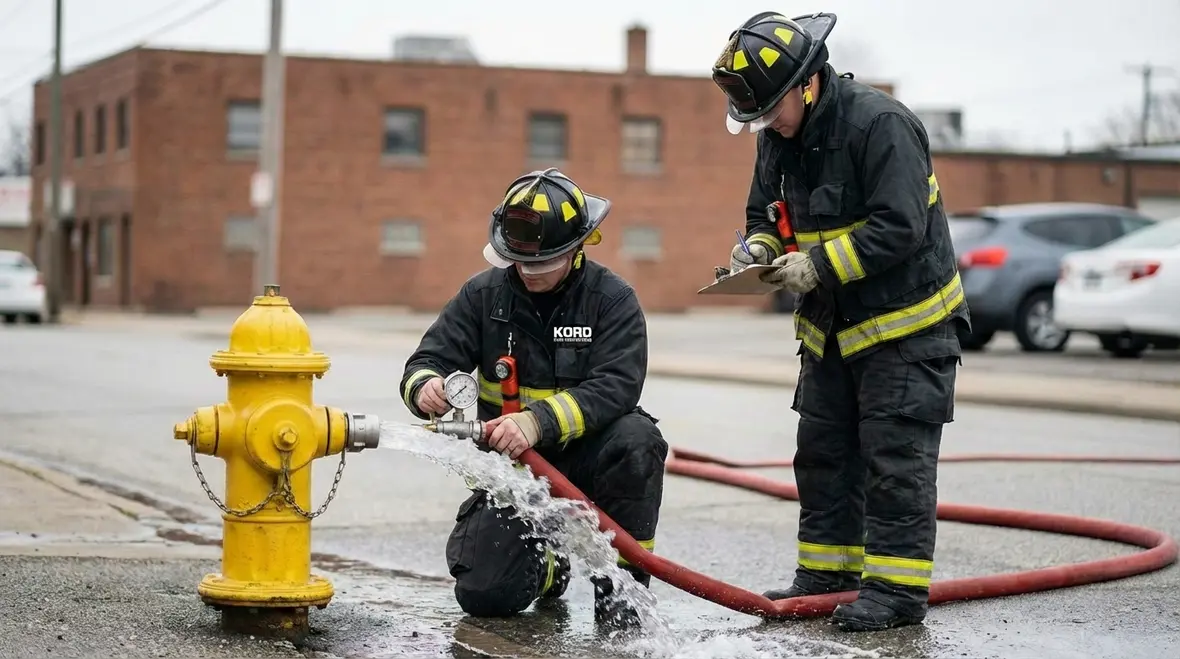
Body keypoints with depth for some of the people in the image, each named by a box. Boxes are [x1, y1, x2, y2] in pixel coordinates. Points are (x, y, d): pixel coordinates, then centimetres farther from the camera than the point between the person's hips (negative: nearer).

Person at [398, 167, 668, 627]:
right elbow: (426, 361, -4)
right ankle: (542, 565, 24)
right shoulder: (484, 294, -3)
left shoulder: (612, 299, -11)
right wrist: (425, 388, -31)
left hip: (585, 455, -2)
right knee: (483, 594, -15)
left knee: (636, 439, -35)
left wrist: (537, 421, -40)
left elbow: (615, 388, -25)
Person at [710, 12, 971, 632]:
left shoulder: (881, 123, -23)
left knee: (895, 457, -6)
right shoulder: (778, 137, 3)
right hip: (831, 327, 8)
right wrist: (758, 245, -10)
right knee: (823, 452, 11)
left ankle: (897, 587, 0)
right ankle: (826, 574, 21)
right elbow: (767, 211, 13)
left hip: (907, 324, -8)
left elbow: (900, 228, -28)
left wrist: (819, 265, -29)